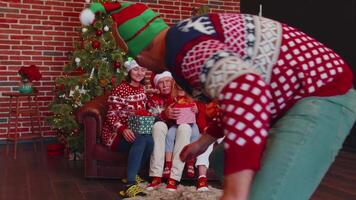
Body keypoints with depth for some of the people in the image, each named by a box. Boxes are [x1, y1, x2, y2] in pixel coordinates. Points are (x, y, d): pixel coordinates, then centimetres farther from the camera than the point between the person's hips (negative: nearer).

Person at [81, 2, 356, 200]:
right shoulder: (191, 35, 14)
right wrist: (205, 140, 30)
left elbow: (246, 89, -38)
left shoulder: (182, 49, -19)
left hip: (319, 98, -11)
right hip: (311, 95, 11)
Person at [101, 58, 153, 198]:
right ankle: (130, 185, -38)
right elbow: (112, 115, -16)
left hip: (136, 131, 6)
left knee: (150, 140, -28)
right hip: (116, 133, -6)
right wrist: (123, 130, -33)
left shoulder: (142, 88, 11)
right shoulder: (120, 89, -11)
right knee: (141, 139, -35)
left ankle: (132, 176, -9)